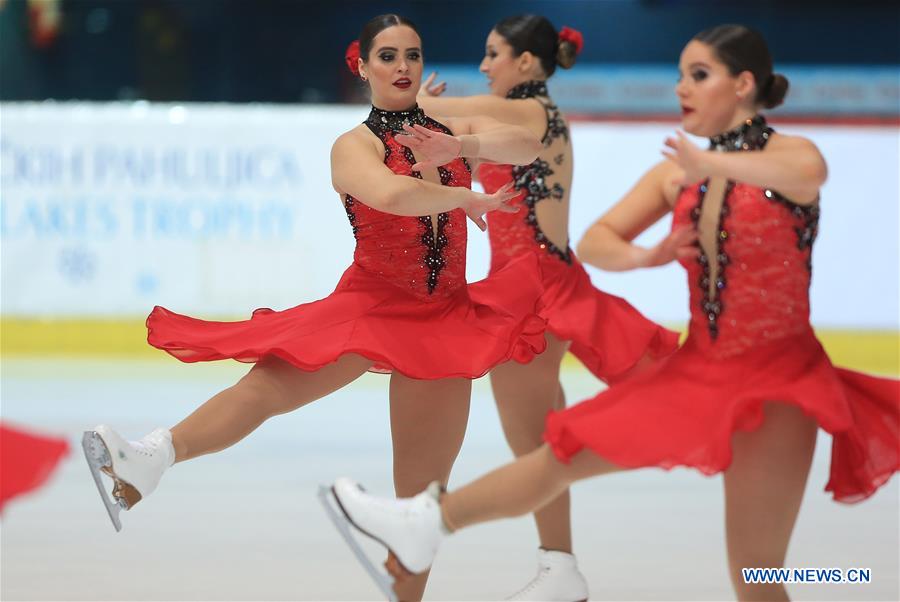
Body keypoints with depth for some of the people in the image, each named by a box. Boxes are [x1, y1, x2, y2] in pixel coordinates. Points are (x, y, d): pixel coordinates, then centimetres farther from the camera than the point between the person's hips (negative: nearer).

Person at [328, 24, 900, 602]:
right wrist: (643, 257, -20)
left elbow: (810, 175, -36)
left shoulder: (787, 153, -11)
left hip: (775, 384, -6)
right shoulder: (675, 175, 6)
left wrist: (712, 164, -37)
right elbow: (595, 243, 0)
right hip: (698, 371, 6)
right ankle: (426, 524, 31)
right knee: (562, 455, 14)